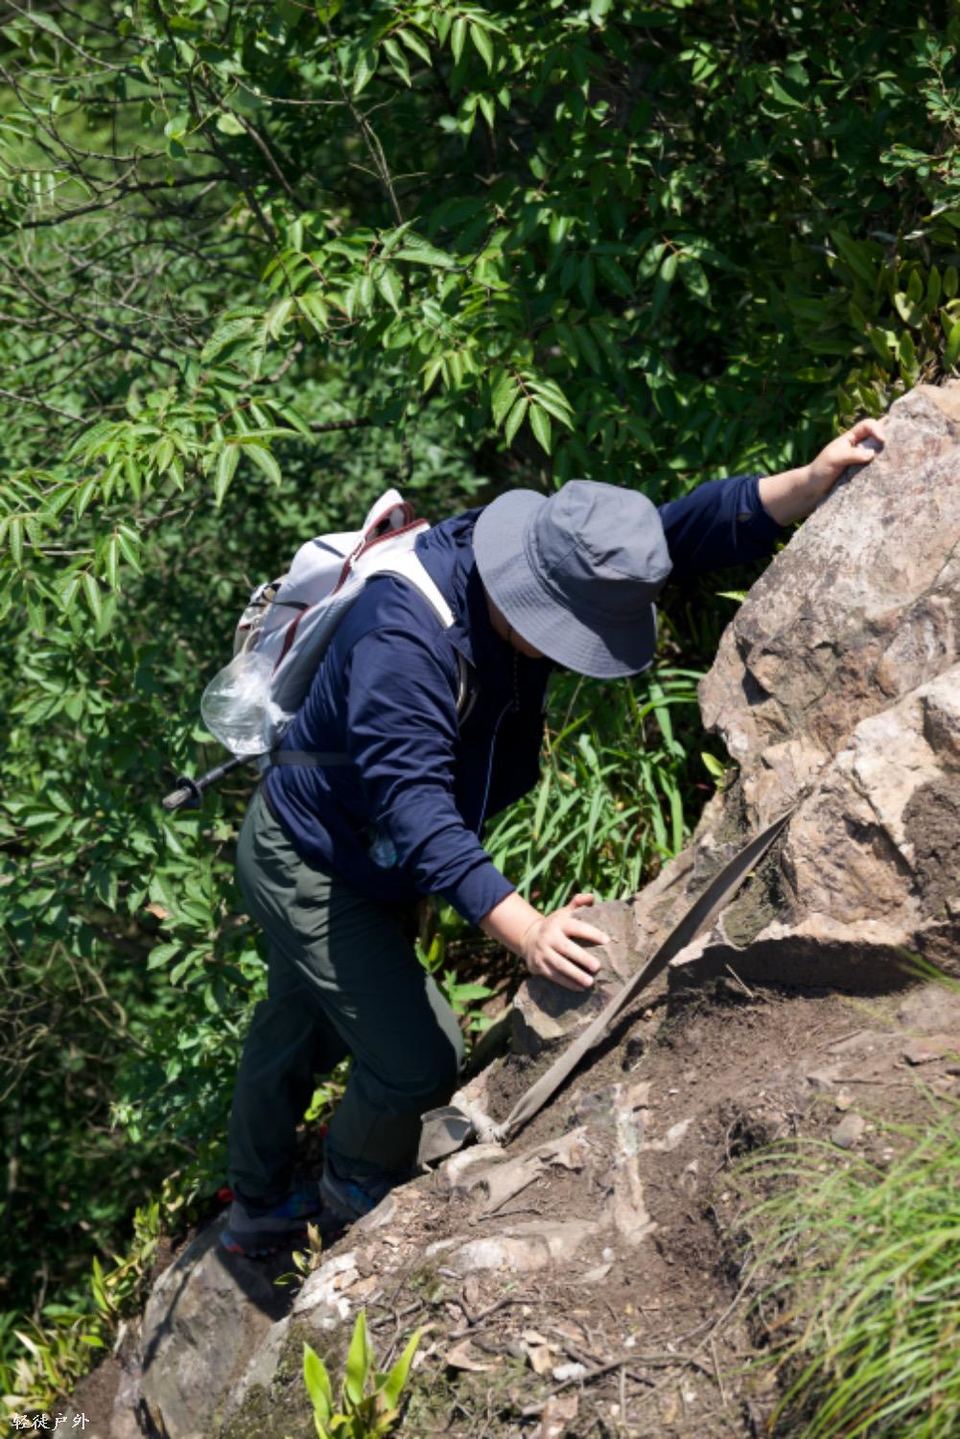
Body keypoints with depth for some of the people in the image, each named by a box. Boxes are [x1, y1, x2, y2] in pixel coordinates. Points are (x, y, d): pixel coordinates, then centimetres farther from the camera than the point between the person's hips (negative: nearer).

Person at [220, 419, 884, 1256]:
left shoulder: (550, 564, -16)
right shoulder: (406, 636, -40)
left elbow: (691, 529, -15)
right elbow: (411, 805, -47)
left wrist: (816, 480, -32)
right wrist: (525, 931, -57)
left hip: (364, 866, 9)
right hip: (306, 866, -8)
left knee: (300, 1035, 26)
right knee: (419, 1060, -9)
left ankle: (259, 1210, 48)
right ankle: (360, 1194, 22)